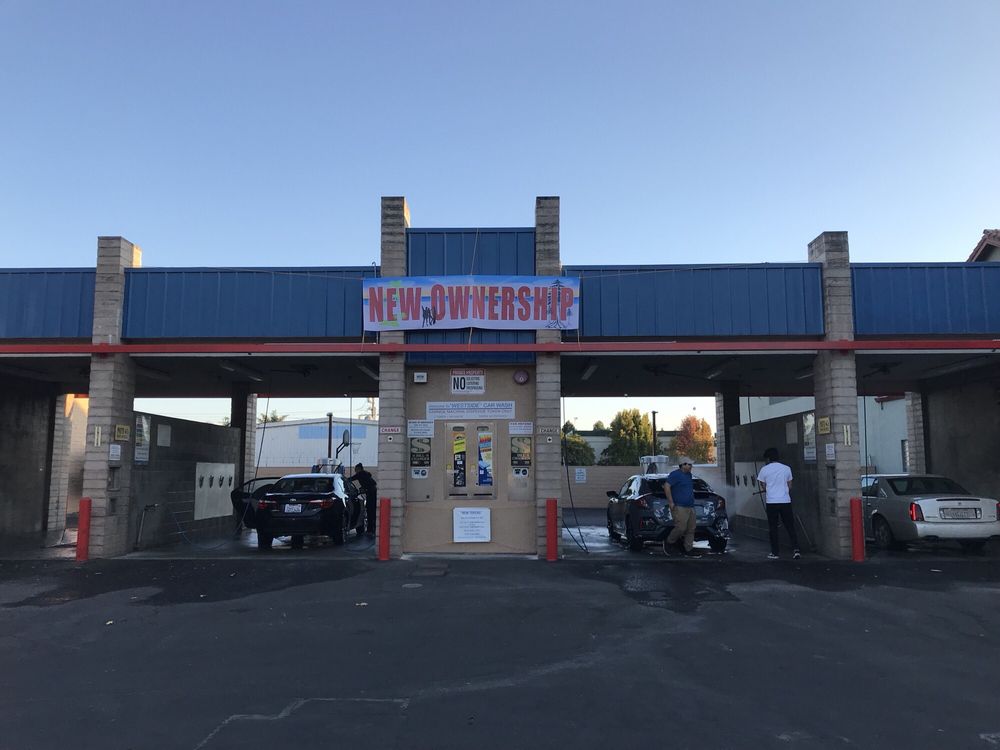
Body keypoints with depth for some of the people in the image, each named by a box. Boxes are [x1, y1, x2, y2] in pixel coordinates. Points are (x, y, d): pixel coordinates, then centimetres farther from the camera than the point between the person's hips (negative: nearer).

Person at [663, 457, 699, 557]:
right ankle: (669, 543, 7)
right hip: (679, 507, -9)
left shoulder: (689, 475, 18)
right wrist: (671, 502, -19)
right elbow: (666, 486, -18)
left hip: (690, 507, 9)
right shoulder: (675, 474, -10)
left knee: (691, 529, 6)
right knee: (681, 528, -14)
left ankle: (689, 550, 12)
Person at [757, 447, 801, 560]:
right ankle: (796, 549, -4)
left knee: (773, 528, 5)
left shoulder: (764, 469, -1)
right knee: (790, 527, 8)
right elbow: (789, 486, 10)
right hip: (785, 501, 2)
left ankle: (774, 553, 8)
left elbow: (763, 487, 4)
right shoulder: (786, 468, 5)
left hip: (771, 502, -2)